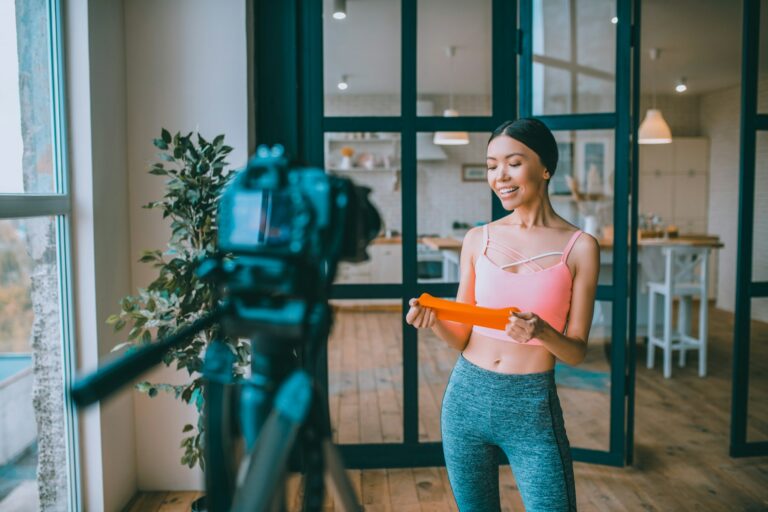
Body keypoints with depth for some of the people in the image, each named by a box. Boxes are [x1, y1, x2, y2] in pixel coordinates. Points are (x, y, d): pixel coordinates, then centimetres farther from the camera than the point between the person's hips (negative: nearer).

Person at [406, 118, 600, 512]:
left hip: (532, 407, -3)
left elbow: (576, 352, -3)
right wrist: (433, 321, -15)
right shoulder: (478, 239, 1)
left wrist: (542, 332, -23)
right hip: (467, 397, 3)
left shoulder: (579, 247, -6)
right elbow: (461, 337, 6)